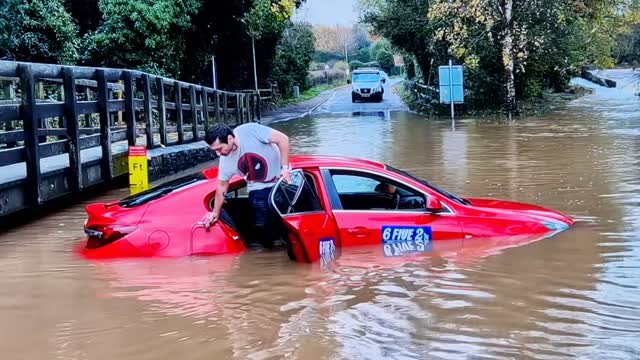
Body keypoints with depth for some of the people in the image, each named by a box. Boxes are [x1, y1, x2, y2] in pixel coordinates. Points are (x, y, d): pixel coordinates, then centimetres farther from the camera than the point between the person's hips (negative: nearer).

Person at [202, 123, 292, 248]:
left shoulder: (250, 131, -27)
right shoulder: (225, 160, -13)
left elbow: (283, 138, -21)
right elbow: (222, 185, 3)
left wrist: (285, 167, -23)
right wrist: (215, 212, 7)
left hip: (283, 180, -2)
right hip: (258, 191, 3)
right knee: (263, 225, -8)